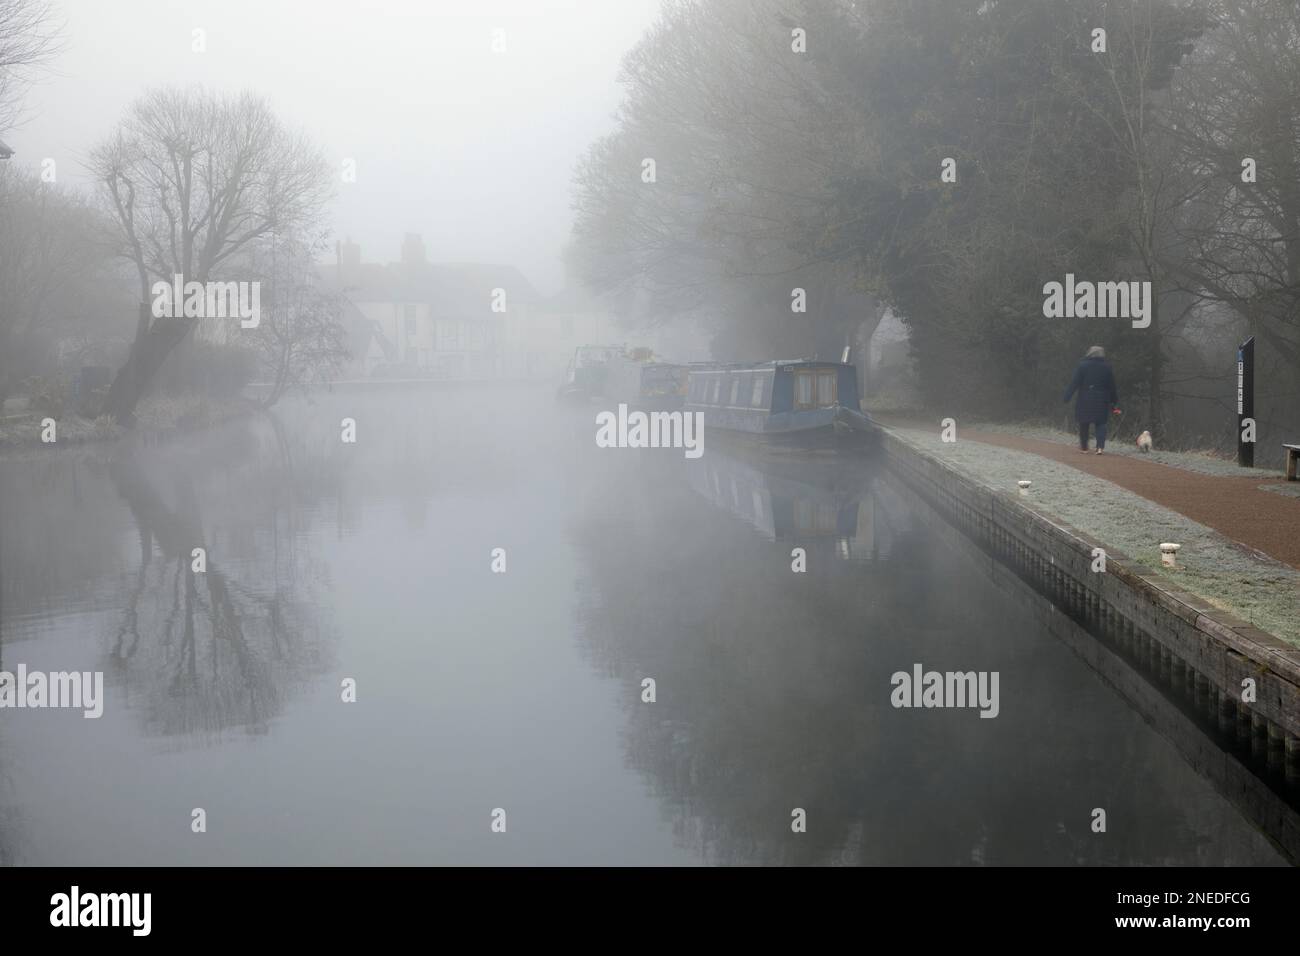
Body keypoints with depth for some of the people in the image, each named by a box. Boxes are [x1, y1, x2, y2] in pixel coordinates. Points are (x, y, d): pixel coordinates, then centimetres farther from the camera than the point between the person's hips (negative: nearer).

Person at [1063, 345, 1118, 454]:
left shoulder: (1082, 365, -5)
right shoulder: (1107, 367, 1)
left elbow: (1075, 382, -8)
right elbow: (1112, 385, 5)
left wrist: (1067, 396, -5)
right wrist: (1114, 400, 12)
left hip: (1085, 399, -1)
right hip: (1102, 400, 1)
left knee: (1084, 424, 11)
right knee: (1101, 424, 6)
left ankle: (1084, 447, 18)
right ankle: (1100, 446, -11)